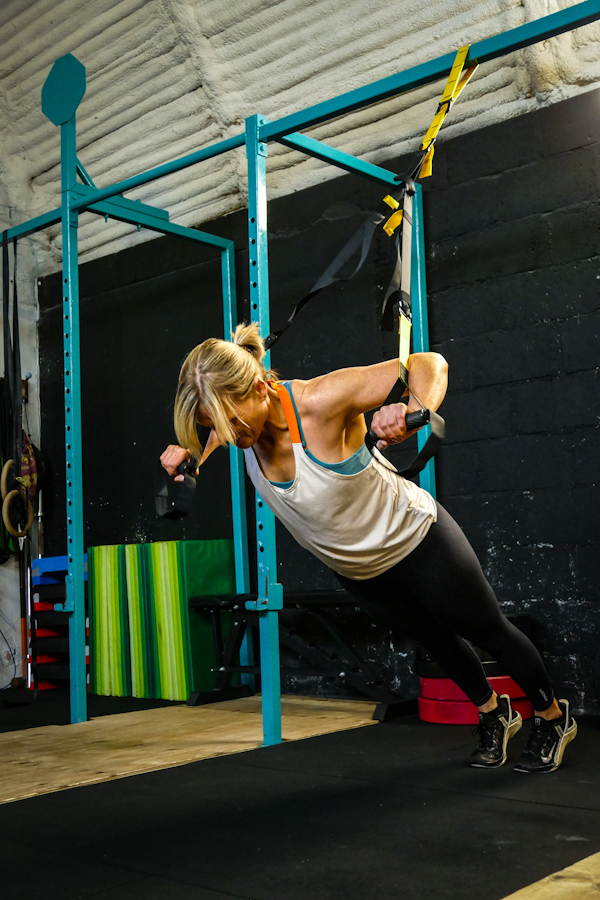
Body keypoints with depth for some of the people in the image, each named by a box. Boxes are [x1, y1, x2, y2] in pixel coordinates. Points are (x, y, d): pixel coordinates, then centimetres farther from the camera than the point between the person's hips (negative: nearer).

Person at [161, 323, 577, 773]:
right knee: (435, 639, 26)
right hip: (356, 570, 6)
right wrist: (192, 453, -12)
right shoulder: (240, 411, -19)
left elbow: (429, 363, -32)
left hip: (414, 539, -6)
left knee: (487, 630, 15)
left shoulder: (320, 401, -37)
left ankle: (553, 718, 42)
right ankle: (494, 714, 53)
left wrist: (417, 408, -54)